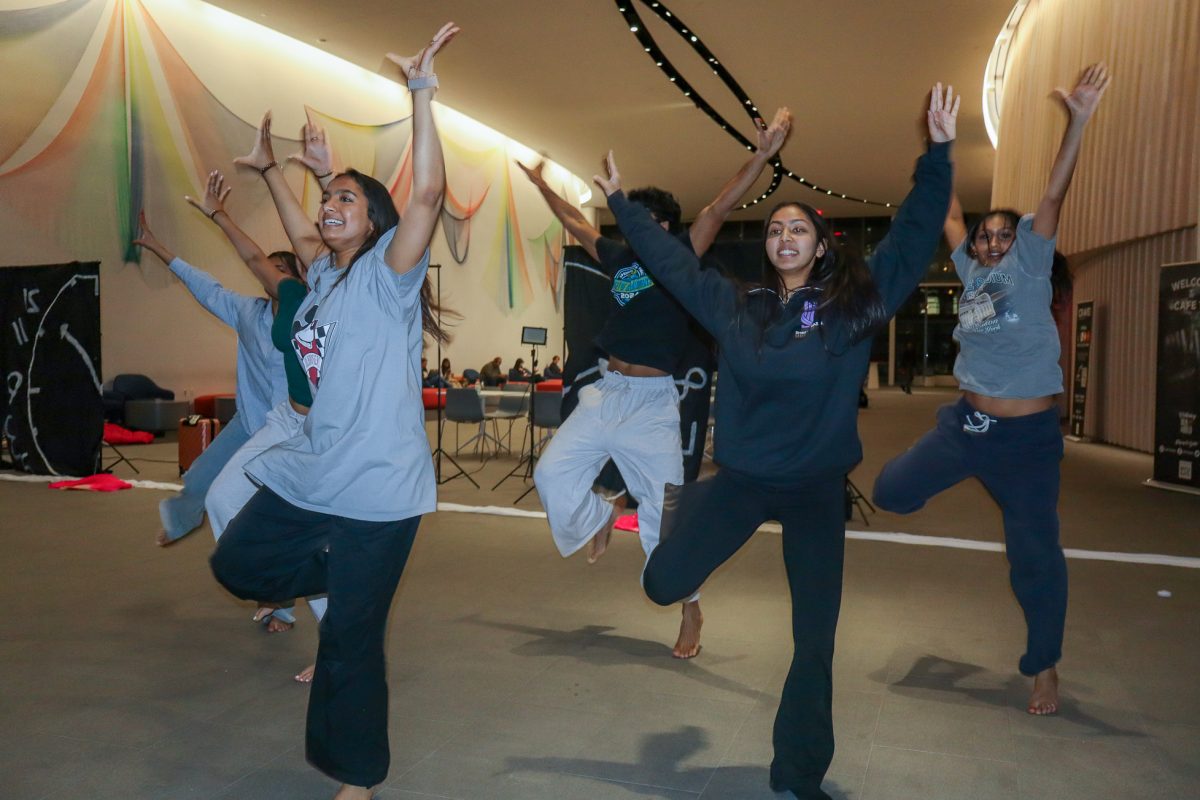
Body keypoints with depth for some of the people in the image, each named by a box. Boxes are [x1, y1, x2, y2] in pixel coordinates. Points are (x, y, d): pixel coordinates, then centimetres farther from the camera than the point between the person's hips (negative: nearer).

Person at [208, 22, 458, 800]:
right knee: (236, 562, 18)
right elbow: (301, 229, 34)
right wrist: (269, 167, 35)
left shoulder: (387, 273, -9)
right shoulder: (325, 274, 13)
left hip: (376, 488, -8)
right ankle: (345, 578, 35)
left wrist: (421, 89, -24)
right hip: (309, 473, 8)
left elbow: (428, 193, -23)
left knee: (350, 640, 2)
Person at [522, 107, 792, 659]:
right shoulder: (619, 259, 10)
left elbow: (720, 207, -14)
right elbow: (576, 223, 25)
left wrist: (764, 152, -24)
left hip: (653, 401, -5)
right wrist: (541, 185, 35)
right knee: (552, 473, 3)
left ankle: (690, 611, 14)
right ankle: (601, 518, 34)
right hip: (605, 393, 6)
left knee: (663, 510, -3)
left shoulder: (679, 256, -3)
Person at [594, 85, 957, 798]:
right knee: (664, 585, 0)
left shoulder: (855, 301, -4)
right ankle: (692, 503, 36)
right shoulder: (735, 306, 1)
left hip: (819, 487, -1)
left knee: (816, 640, 6)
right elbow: (671, 259, 11)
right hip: (741, 478, 1)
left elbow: (915, 235, -7)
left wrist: (940, 152, -16)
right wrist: (622, 203, 15)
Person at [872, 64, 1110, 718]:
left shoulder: (1030, 267, -3)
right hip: (966, 422, 4)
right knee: (890, 492, 2)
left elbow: (1053, 195, -13)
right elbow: (947, 209, 13)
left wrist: (1078, 122, -21)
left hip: (1027, 434, -4)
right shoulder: (971, 271, 6)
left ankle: (1044, 668, 24)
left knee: (1034, 554, 4)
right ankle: (972, 479, 32)